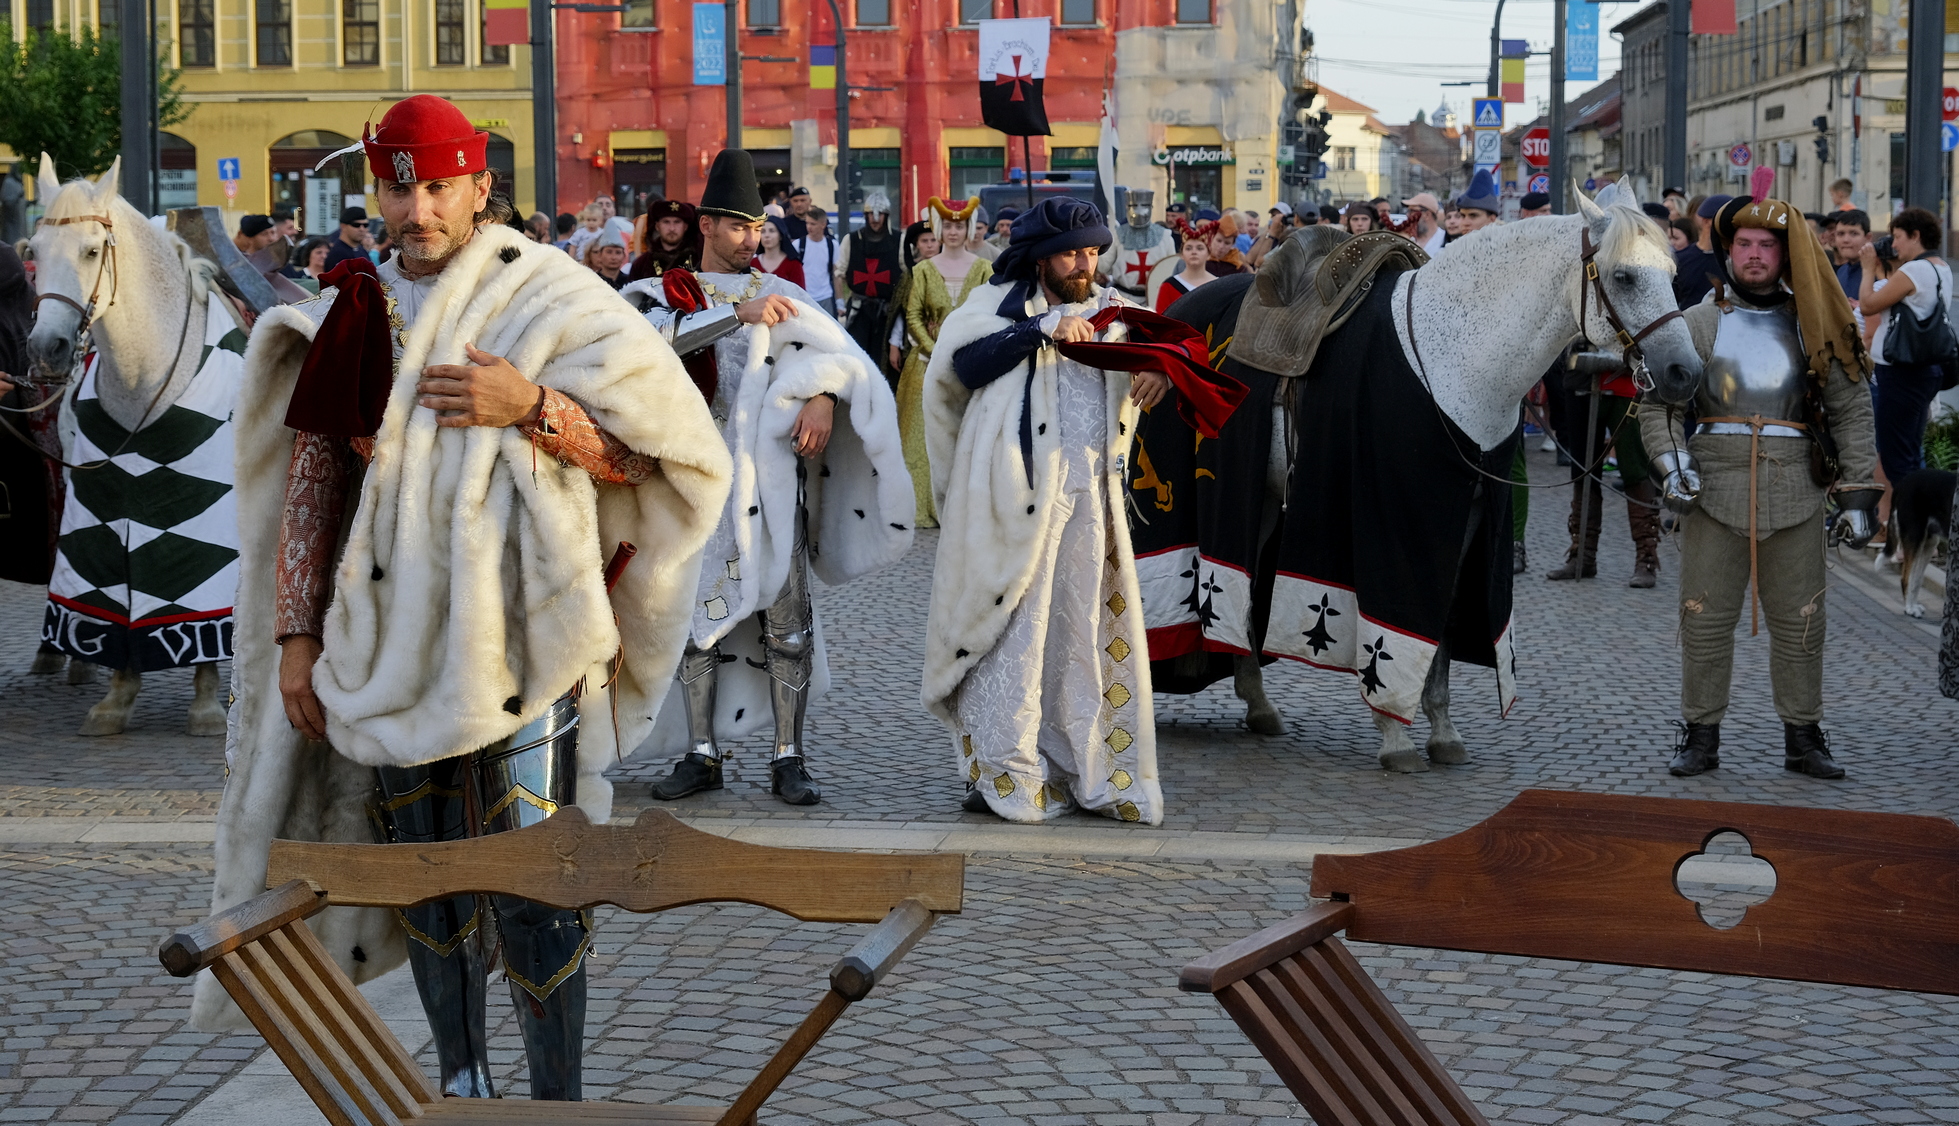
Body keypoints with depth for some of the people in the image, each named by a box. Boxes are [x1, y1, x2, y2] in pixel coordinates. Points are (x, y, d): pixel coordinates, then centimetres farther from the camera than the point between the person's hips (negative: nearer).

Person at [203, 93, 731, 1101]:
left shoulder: (547, 304, -2)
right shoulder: (350, 316, 8)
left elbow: (645, 451, -6)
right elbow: (310, 481, 11)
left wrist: (530, 405, -20)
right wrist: (296, 633, 7)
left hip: (516, 640, -4)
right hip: (390, 639, 4)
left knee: (533, 882, -6)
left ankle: (558, 1101, 5)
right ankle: (461, 1078, 27)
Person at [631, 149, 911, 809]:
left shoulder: (780, 294, 14)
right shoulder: (668, 293, 7)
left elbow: (835, 350, 4)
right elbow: (663, 337, -16)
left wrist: (823, 395, -16)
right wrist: (740, 315, -24)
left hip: (773, 475, 1)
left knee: (787, 618, -3)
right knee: (697, 612, 2)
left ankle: (789, 759, 1)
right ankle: (701, 755, 11)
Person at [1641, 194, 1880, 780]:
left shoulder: (1814, 327, 8)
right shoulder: (1698, 323, 6)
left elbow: (1852, 411, 9)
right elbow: (1658, 404, 3)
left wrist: (1858, 494, 2)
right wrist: (1672, 463, -14)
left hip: (1795, 494, 1)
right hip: (1715, 490, -1)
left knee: (1800, 622, 5)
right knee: (1705, 620, 1)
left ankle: (1803, 737, 16)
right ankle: (1701, 736, 11)